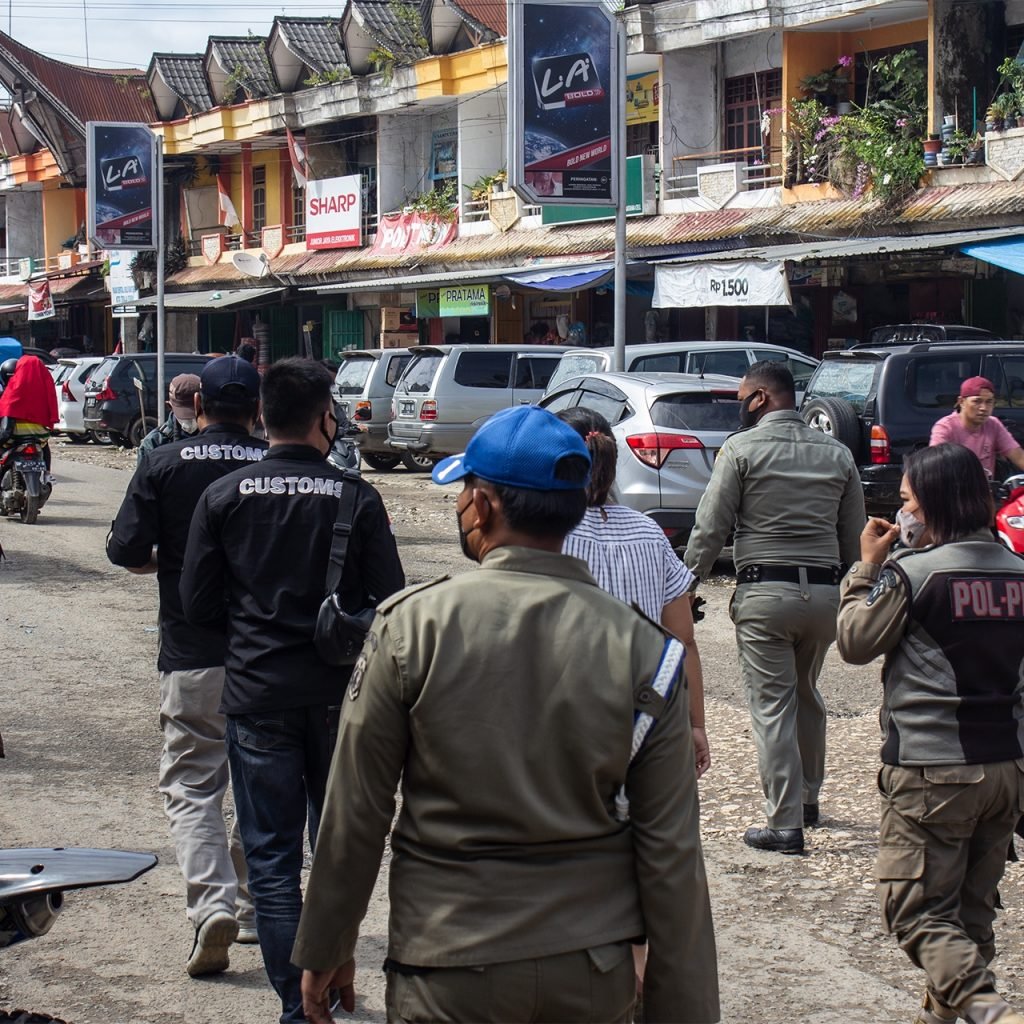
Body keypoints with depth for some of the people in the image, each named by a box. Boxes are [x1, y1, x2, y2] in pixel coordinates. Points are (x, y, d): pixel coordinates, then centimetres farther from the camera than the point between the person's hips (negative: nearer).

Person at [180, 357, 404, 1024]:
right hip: (339, 693, 0)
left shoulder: (225, 497, -4)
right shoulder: (357, 498, -8)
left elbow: (198, 606, -1)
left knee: (271, 856, 4)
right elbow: (390, 601, -8)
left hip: (257, 694, 0)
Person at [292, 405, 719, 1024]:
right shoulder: (643, 649, -6)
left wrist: (324, 951, 8)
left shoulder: (412, 626, -10)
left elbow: (356, 815, -5)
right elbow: (671, 854, -6)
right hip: (595, 973, 2)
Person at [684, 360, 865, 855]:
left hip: (765, 592, -5)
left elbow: (710, 529, -7)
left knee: (772, 706, -2)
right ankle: (807, 798, 35)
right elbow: (854, 536, 13)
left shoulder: (742, 449, -5)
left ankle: (785, 824, -3)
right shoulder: (836, 453, 9)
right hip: (824, 591, 5)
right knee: (806, 695, 23)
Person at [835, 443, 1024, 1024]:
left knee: (918, 911, -4)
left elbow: (855, 642, -3)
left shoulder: (912, 571, -13)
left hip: (932, 770, -7)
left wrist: (868, 566, 4)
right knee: (974, 909, 18)